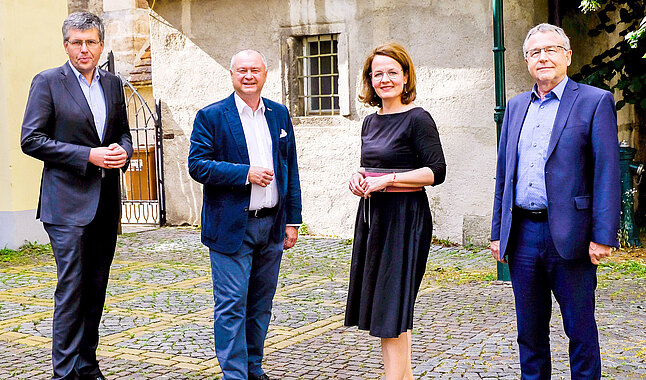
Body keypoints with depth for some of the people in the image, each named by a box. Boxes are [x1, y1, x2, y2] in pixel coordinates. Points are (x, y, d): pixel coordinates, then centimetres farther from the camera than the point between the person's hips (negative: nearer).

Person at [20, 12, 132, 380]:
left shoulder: (113, 84, 13)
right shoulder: (48, 82, -3)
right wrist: (88, 156, -16)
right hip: (68, 201, -5)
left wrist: (123, 150, -3)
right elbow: (31, 140, -9)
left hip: (106, 201, 6)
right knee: (71, 287, -6)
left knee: (96, 288, 11)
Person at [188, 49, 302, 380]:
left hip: (272, 225, 5)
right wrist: (245, 173, -19)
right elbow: (197, 165, -11)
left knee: (261, 303, 13)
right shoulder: (211, 116, -3)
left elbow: (290, 169, 12)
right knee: (231, 305, -2)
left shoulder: (280, 114, 11)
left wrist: (293, 220, 8)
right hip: (232, 227, -5)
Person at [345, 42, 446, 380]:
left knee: (392, 306, -7)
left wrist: (388, 180, -18)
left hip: (404, 218, -8)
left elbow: (436, 172, -14)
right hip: (372, 216, 8)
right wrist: (358, 178, 1)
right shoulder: (371, 122, 13)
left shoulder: (417, 119, -9)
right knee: (379, 302, 12)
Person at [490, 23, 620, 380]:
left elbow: (607, 173, -7)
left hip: (569, 236, -5)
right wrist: (497, 232, 12)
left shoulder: (595, 102, -1)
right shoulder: (516, 106, 15)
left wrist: (603, 236, -14)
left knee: (580, 330, 5)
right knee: (529, 331, 14)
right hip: (522, 234, 5)